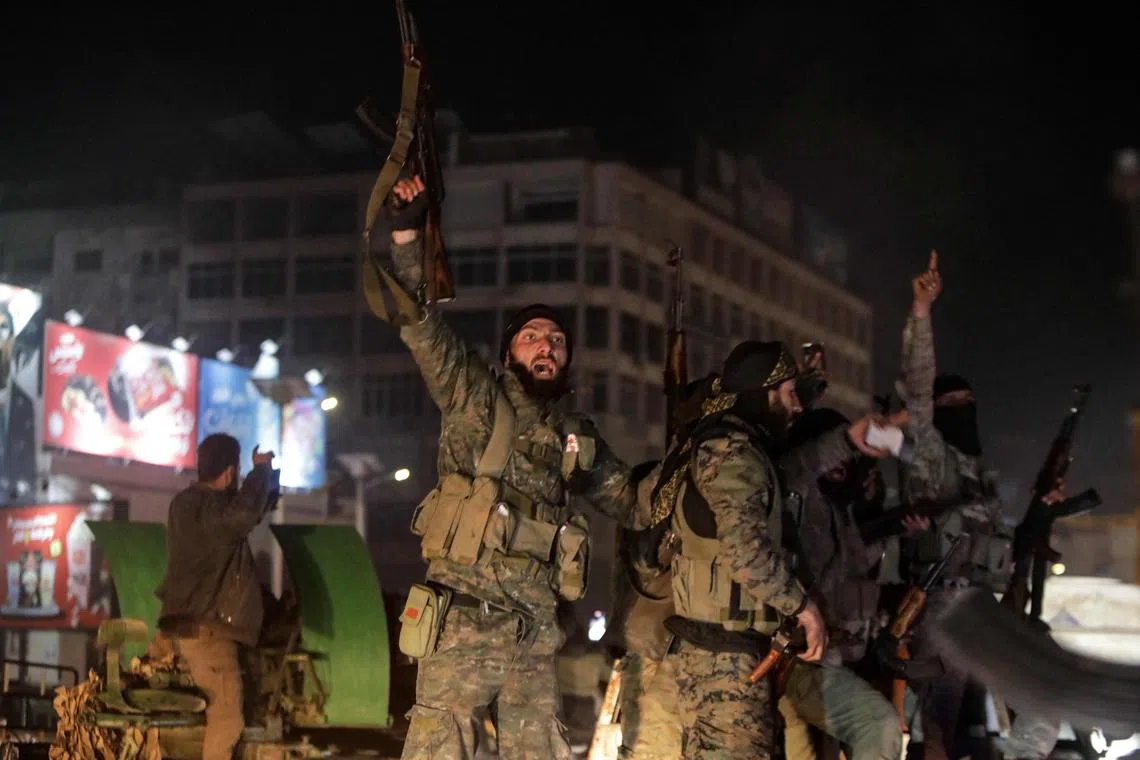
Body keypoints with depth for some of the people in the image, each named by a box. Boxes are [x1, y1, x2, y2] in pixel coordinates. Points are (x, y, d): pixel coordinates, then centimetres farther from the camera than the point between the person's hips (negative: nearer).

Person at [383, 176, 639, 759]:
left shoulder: (578, 438, 18)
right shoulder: (475, 398, 6)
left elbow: (633, 501, 27)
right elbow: (420, 323, -4)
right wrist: (406, 235, -13)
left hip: (534, 636, 5)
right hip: (461, 626, -5)